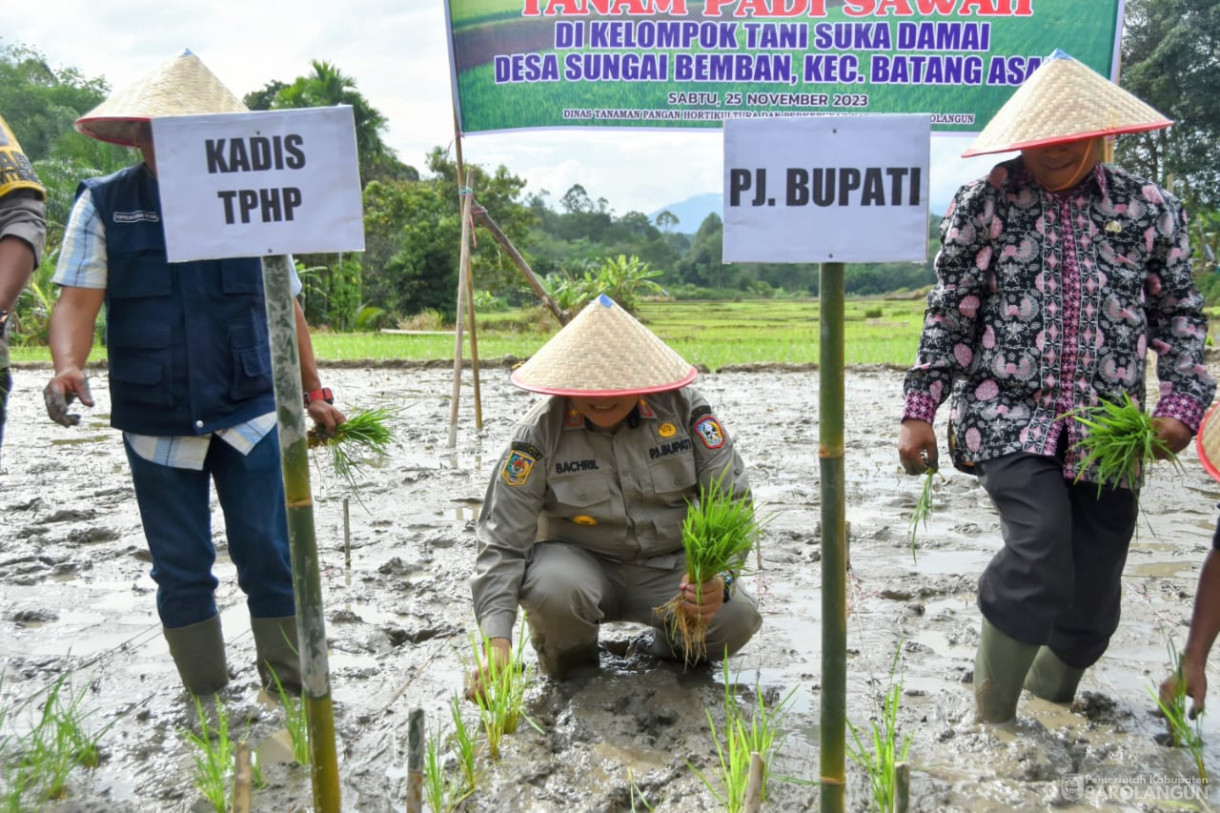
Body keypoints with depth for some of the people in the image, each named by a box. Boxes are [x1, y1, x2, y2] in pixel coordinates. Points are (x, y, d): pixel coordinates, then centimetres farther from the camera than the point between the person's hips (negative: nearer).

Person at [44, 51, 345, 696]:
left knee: (269, 558, 0)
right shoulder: (103, 205, 4)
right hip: (155, 425, 1)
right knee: (182, 572, 9)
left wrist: (312, 391, 9)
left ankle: (290, 697, 16)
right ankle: (208, 708, 24)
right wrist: (68, 368, -25)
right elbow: (77, 301, -5)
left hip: (252, 415, 0)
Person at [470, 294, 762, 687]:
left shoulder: (684, 408, -12)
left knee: (737, 617, -25)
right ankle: (570, 667, 2)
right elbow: (502, 541, -17)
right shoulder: (540, 432, -16)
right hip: (582, 563, -1)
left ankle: (670, 644, 11)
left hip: (672, 567, 1)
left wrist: (719, 576, -27)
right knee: (552, 588, -35)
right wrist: (497, 641, -29)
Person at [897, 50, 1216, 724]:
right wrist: (919, 411, -1)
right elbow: (948, 315, 2)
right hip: (1009, 415, -3)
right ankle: (990, 721, -1)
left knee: (1092, 603, 6)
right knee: (1041, 546, -23)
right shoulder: (985, 203, 2)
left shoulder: (1149, 208, 9)